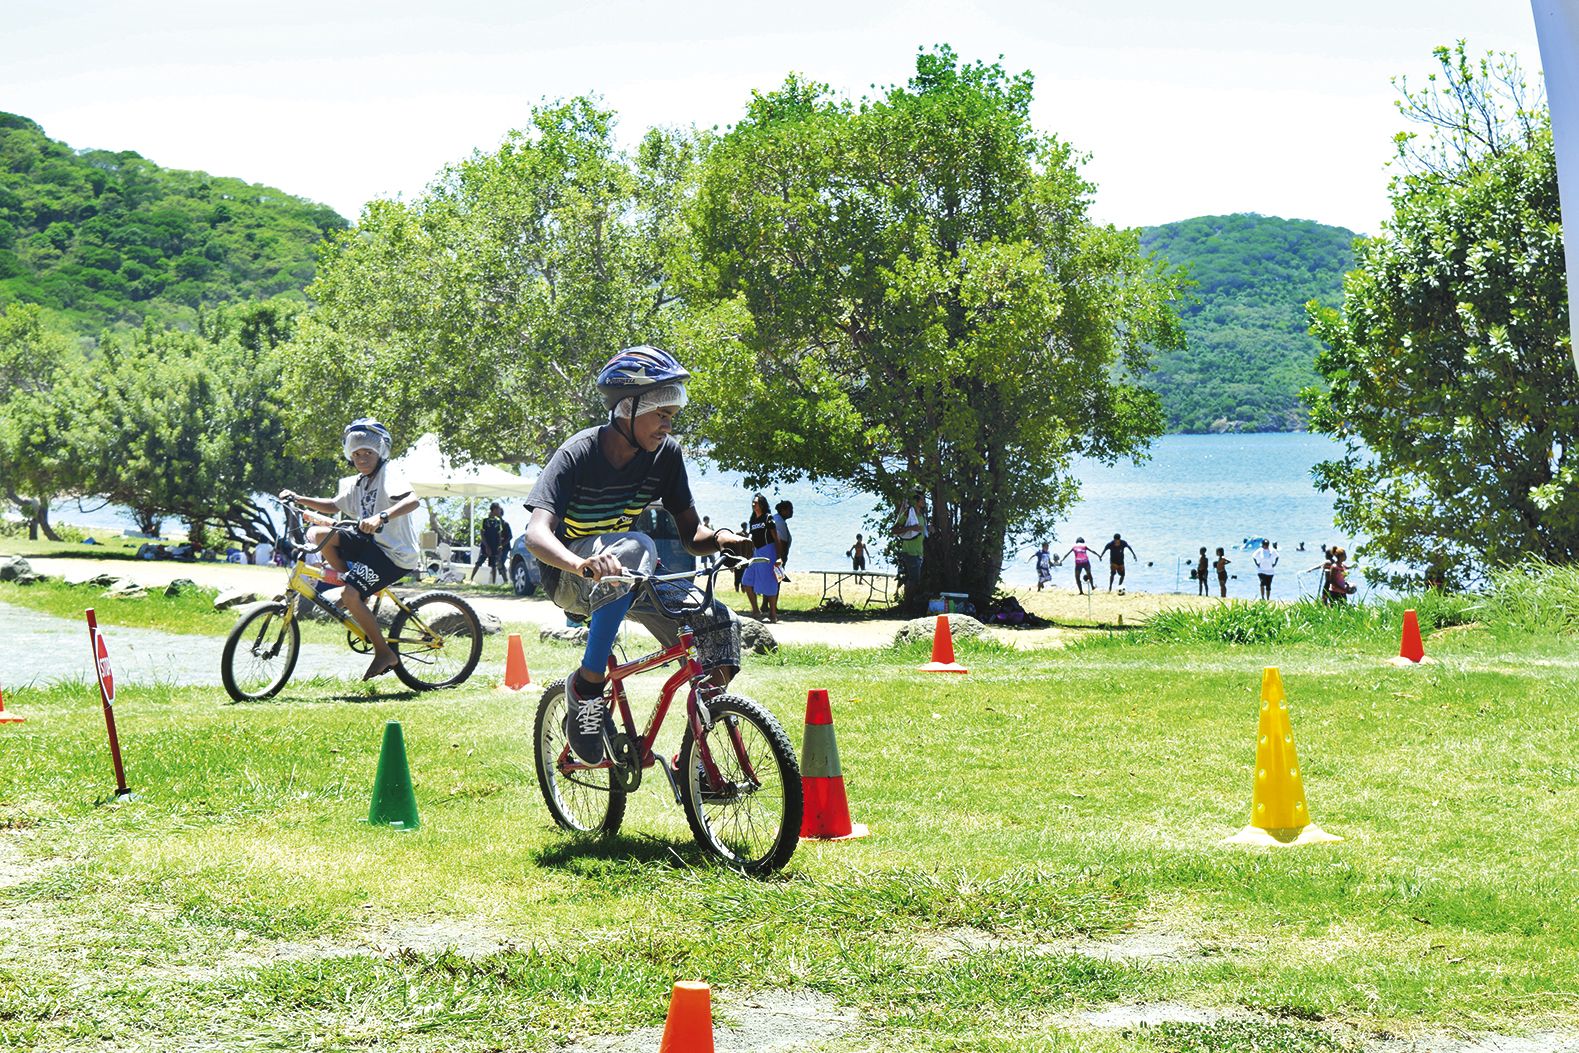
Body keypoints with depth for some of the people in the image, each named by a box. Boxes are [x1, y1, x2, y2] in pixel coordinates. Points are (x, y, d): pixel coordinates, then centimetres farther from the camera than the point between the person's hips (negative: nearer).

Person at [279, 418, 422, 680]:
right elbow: (334, 505, 28)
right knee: (318, 534, -2)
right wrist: (299, 499, 15)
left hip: (396, 554, -9)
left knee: (350, 594, -24)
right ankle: (358, 595, 6)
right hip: (373, 543, 9)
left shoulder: (389, 473, -14)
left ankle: (385, 653, -9)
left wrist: (381, 516, -48)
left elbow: (412, 501, -33)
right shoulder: (358, 482, 13)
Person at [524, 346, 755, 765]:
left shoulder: (666, 453, -8)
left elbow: (692, 535, -4)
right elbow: (537, 533, -35)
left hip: (626, 577, 5)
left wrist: (721, 539, -29)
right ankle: (587, 685, -29)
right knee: (634, 547, -39)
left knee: (718, 623, -20)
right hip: (570, 577, -5)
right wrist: (582, 563, -56)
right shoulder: (578, 455, -22)